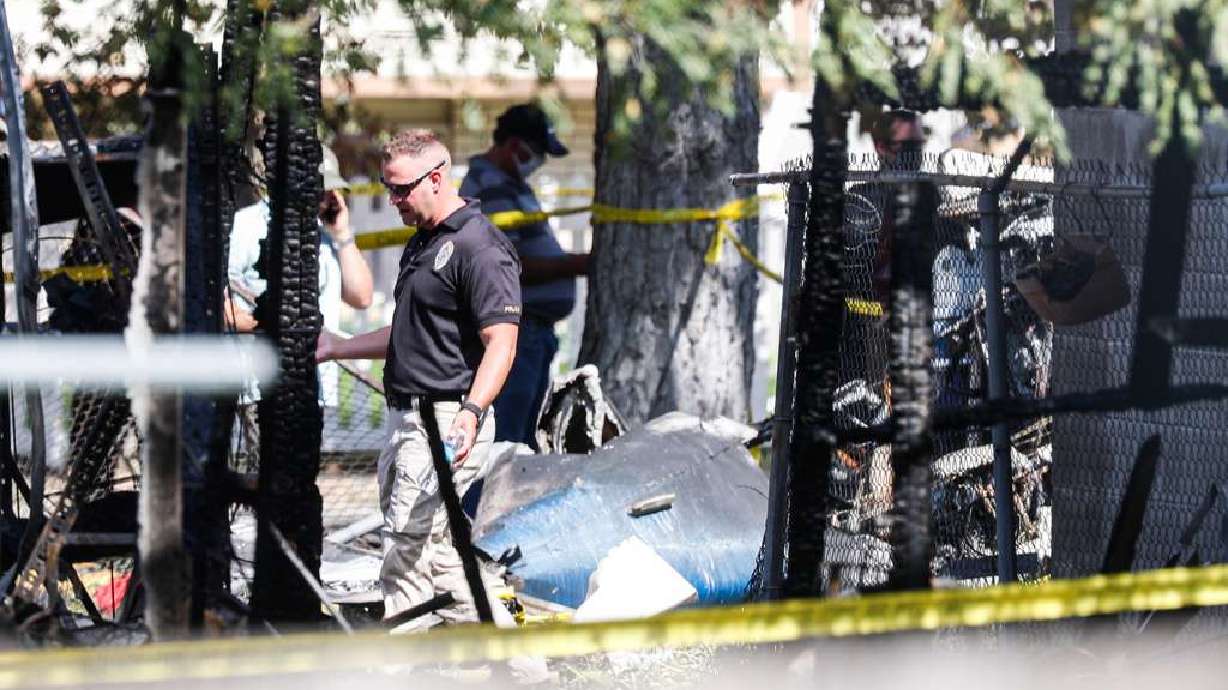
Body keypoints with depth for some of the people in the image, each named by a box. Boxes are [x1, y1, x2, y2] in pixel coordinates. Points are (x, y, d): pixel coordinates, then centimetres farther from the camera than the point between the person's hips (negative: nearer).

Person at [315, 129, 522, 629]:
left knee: (407, 542, -11)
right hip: (408, 419, 11)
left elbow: (501, 343, -21)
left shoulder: (479, 248, -14)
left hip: (446, 423, -10)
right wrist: (337, 348, 27)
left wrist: (471, 410, -34)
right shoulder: (421, 244, 18)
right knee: (430, 542, 12)